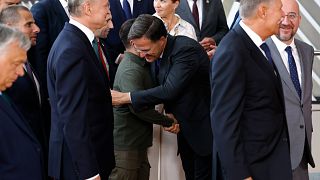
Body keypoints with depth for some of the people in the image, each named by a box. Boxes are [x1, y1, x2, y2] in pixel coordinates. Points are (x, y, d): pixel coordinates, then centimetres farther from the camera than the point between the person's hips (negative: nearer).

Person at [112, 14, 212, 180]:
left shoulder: (186, 50, -26)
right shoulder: (157, 53, 0)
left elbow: (170, 90, -33)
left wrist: (125, 97, -27)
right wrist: (169, 114, -4)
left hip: (203, 127, -8)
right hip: (184, 129, 8)